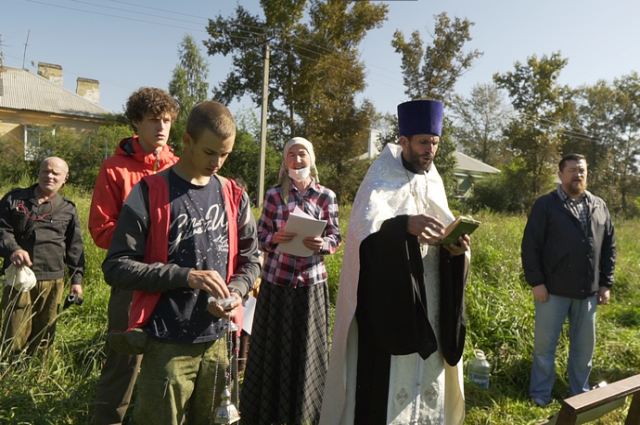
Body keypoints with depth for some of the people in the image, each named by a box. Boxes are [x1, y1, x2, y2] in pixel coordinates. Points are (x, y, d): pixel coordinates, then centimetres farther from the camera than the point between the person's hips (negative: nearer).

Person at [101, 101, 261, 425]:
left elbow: (249, 260, 12)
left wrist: (235, 292, -9)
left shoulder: (234, 197, 6)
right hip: (167, 343, -4)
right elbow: (117, 267, -9)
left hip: (217, 340, 4)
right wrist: (185, 276, -19)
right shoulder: (149, 193, -6)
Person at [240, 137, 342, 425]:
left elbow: (336, 238, 4)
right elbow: (260, 237, 5)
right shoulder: (274, 195, 4)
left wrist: (322, 244, -17)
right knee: (272, 345, 7)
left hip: (311, 282, 0)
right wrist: (275, 238, -15)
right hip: (276, 280, 0)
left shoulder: (326, 196, 3)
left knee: (307, 347, 7)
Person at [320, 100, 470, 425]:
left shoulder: (433, 183, 12)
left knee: (425, 368, 12)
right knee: (387, 372, -2)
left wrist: (455, 247, -13)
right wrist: (406, 224, -41)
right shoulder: (382, 179, -7)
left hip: (427, 299, 6)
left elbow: (443, 233, 10)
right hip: (388, 298, -6)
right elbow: (365, 223, -24)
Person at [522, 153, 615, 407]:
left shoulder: (599, 207, 10)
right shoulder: (546, 204, -4)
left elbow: (609, 247, 13)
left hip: (588, 291, 4)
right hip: (553, 290, -4)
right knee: (545, 344, 5)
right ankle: (540, 394, 20)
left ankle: (579, 392, 32)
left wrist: (606, 283, 8)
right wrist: (536, 282, -12)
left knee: (584, 345, 14)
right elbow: (530, 245, -8)